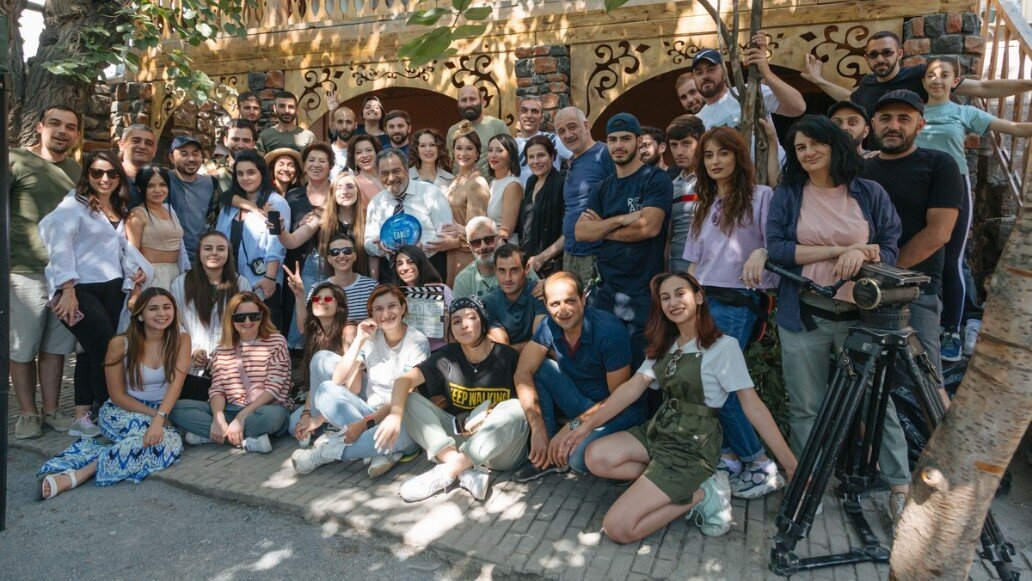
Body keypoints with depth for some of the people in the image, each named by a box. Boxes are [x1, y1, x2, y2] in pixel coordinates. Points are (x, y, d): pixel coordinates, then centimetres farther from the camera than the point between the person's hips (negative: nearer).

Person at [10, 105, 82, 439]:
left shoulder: (77, 170, 12)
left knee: (55, 346, 10)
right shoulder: (16, 161, -2)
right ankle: (27, 414, 17)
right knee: (22, 348, 5)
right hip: (24, 274, -4)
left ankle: (50, 410, 20)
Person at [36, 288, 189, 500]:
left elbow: (175, 384, -18)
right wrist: (154, 415, -15)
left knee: (172, 442, -34)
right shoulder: (120, 344, -9)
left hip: (164, 412, 2)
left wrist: (160, 417, -34)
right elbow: (117, 395, -5)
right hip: (122, 412, -2)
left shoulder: (180, 341, -6)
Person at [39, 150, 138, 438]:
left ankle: (83, 416, 12)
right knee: (108, 349, -12)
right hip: (80, 288, -6)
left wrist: (134, 272, 5)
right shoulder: (75, 204, -3)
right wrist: (68, 289, -20)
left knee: (92, 351, 7)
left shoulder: (119, 209, 18)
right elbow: (59, 243, -12)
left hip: (112, 287, 6)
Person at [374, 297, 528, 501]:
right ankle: (466, 471, -31)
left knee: (516, 407, -31)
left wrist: (492, 420, -19)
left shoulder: (508, 356, -7)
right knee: (410, 400, -12)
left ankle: (446, 472, -29)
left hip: (499, 450, -3)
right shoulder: (446, 357, 0)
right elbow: (404, 380, -11)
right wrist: (395, 414, -30)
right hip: (458, 436, 3)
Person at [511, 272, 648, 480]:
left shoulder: (609, 331, -25)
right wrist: (538, 430, -25)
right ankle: (547, 455, -6)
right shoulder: (550, 327, -9)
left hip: (619, 409, -6)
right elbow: (523, 373, -15)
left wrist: (573, 428, -22)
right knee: (537, 367, -15)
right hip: (581, 400, 6)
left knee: (578, 458, -33)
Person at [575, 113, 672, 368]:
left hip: (642, 293, -6)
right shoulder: (603, 188, 14)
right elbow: (581, 231, 1)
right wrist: (621, 219, -14)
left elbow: (648, 227, -18)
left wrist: (601, 227, -5)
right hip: (606, 289, 6)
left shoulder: (656, 179, -4)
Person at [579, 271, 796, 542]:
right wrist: (586, 425, -8)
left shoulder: (724, 346, -10)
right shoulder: (665, 345, 9)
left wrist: (790, 462, -16)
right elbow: (632, 388, 2)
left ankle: (700, 493, 0)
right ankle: (683, 486, -4)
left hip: (693, 446, -7)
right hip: (658, 430, 8)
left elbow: (752, 404, -12)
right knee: (596, 457, -19)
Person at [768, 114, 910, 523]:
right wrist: (839, 250, -14)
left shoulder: (870, 193, 6)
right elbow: (777, 248, -7)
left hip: (862, 314, 0)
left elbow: (891, 247, 3)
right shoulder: (787, 194, 5)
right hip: (805, 315, 0)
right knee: (805, 408, 7)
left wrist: (862, 256, -19)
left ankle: (899, 485, 17)